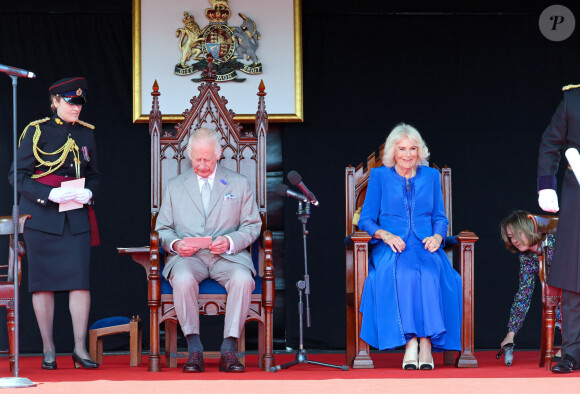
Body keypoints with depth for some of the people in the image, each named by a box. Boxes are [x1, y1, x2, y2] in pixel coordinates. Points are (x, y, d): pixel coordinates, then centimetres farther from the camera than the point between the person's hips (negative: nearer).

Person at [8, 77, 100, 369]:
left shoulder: (86, 134, 11)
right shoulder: (36, 132, -1)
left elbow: (93, 175, 20)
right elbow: (19, 177, -4)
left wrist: (88, 192, -3)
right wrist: (50, 194, -17)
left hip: (77, 216, 3)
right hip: (42, 215, -3)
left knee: (80, 278, -7)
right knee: (43, 281, 0)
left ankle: (80, 348, -3)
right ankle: (48, 350, 8)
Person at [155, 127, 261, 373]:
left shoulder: (240, 184, 14)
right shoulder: (175, 186, 18)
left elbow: (252, 226, 10)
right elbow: (163, 228, 16)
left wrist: (230, 241, -11)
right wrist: (175, 243, -8)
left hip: (228, 256, 0)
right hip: (187, 257, 0)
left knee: (242, 278, -35)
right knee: (183, 279, -36)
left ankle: (228, 350, -30)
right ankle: (194, 350, -29)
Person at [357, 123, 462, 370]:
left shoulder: (431, 176, 18)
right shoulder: (379, 176, 12)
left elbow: (440, 218, 18)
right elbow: (366, 220, 8)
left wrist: (437, 236, -5)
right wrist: (386, 235, -13)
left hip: (425, 247, 1)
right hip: (391, 248, -1)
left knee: (431, 272, -35)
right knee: (403, 272, -37)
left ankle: (426, 343, -39)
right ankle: (410, 342, -40)